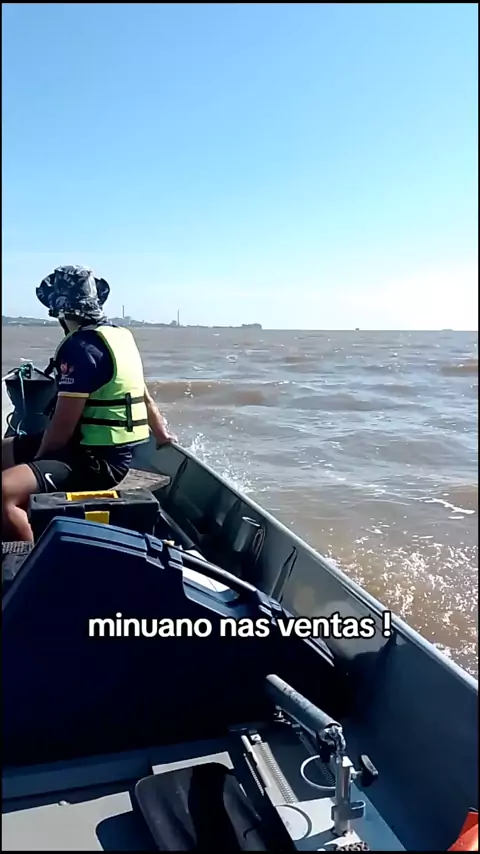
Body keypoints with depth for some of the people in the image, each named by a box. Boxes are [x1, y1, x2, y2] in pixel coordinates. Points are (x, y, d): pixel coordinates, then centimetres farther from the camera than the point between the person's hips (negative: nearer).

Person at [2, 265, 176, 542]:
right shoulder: (120, 335, 8)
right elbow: (143, 395, 21)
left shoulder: (81, 346, -20)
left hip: (99, 459, -10)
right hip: (111, 449, 10)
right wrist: (162, 434, 35)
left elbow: (63, 425, -19)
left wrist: (37, 460, 0)